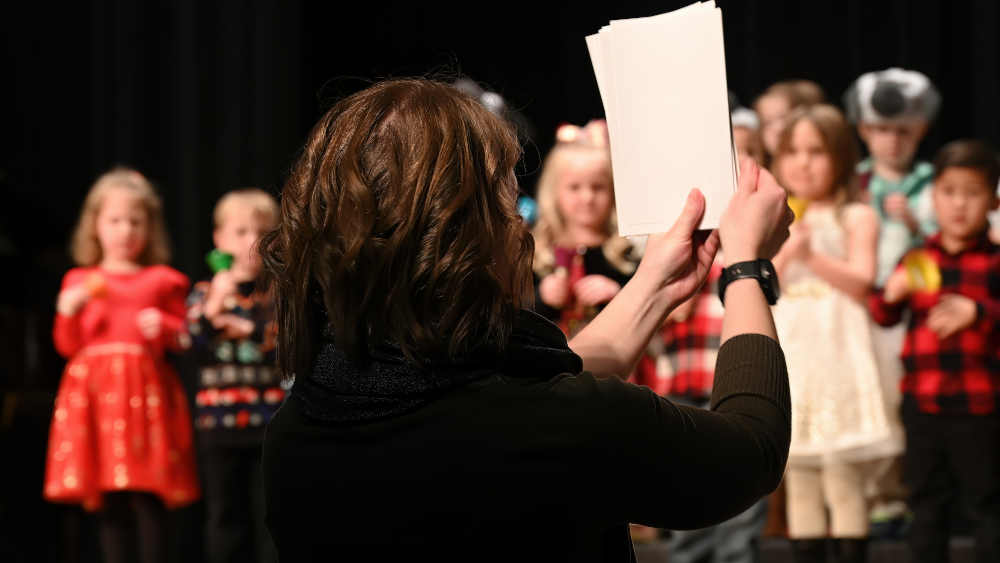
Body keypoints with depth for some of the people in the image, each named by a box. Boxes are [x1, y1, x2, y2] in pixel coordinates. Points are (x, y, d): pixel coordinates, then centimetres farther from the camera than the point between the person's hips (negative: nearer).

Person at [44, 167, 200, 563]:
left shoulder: (161, 281, 9)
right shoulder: (79, 282, 13)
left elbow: (186, 339, 10)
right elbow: (67, 346, 11)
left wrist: (165, 328, -10)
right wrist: (68, 312, -7)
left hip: (145, 393, -1)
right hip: (94, 394, 2)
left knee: (148, 499, -9)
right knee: (108, 503, 2)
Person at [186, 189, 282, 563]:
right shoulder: (204, 294, 7)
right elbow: (196, 351, -4)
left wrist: (249, 330, -14)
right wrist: (212, 308, -17)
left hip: (271, 418, -2)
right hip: (219, 418, 2)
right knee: (225, 513, 8)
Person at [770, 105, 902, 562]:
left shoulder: (855, 218, 3)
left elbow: (861, 281, -8)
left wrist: (813, 255, -20)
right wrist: (786, 250, -12)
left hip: (837, 354, -3)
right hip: (787, 357, 4)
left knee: (844, 480, -7)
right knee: (798, 476, 7)